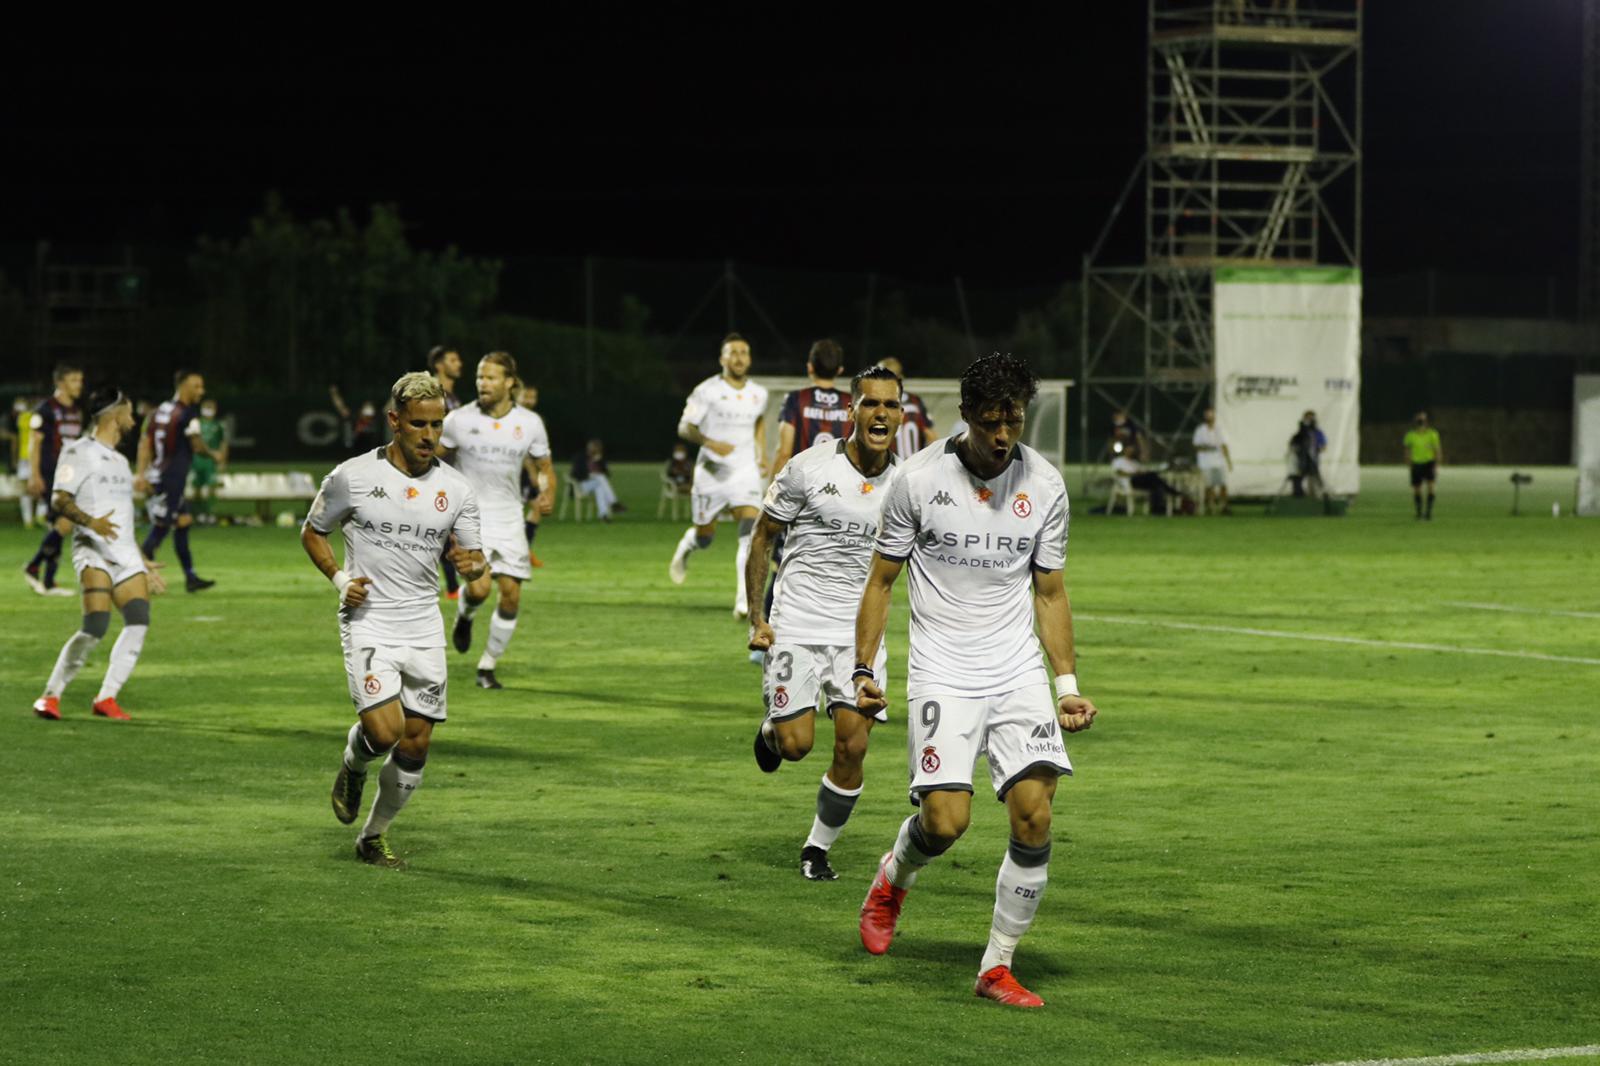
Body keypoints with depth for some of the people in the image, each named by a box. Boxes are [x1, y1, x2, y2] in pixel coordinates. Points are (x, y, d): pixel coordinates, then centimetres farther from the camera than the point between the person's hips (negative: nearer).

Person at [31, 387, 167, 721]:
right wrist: (91, 522, -29)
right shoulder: (79, 452, -1)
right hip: (93, 551, -8)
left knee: (139, 621, -12)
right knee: (95, 626, -21)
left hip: (125, 554, 8)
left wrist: (144, 564, 29)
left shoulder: (119, 461, 25)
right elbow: (58, 500, -12)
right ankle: (50, 696, -8)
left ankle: (107, 698, -5)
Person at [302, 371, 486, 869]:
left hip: (424, 627, 4)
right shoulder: (353, 477, -6)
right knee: (384, 731, -20)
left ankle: (373, 837, 24)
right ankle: (353, 763, 17)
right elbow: (312, 533, 8)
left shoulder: (456, 488, 2)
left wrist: (472, 563, -16)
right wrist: (339, 578, -8)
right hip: (368, 622, -4)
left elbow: (473, 558, 8)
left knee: (416, 744, 4)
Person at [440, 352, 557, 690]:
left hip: (508, 519, 3)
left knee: (511, 595, -3)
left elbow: (544, 468, 10)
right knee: (479, 587, -21)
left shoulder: (529, 423, -1)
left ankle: (488, 667, 14)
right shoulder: (459, 420, -5)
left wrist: (548, 493, -11)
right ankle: (464, 617, 17)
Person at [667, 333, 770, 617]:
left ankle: (744, 601, -21)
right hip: (712, 473, -2)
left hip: (746, 471, 2)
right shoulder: (707, 391, -7)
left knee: (751, 535, -18)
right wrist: (710, 443, -24)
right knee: (705, 537, 10)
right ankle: (686, 547, 48)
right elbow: (685, 427, -7)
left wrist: (762, 454, 19)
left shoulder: (758, 394, 6)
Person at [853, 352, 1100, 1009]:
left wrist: (1068, 686, 4)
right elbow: (881, 580, 4)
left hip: (1019, 672, 3)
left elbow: (1050, 593, 12)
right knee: (946, 820, -15)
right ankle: (893, 880, 21)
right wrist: (864, 670, -4)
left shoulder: (1045, 485, 3)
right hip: (942, 673, -3)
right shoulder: (920, 479, -5)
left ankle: (997, 967, 2)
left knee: (1034, 812, -12)